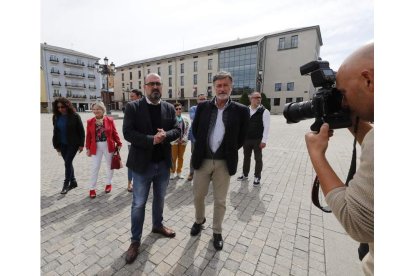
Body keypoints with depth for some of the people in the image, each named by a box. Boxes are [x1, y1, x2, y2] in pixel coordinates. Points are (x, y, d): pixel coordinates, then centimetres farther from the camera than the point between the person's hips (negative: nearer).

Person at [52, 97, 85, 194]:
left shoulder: (74, 116, -10)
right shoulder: (56, 117, 4)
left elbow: (81, 131, -9)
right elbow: (55, 132, 10)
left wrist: (81, 144, -12)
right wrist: (56, 145, 10)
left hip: (73, 144, -5)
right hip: (62, 144, 5)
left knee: (68, 163, -5)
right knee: (68, 163, 12)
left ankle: (66, 184, 8)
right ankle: (73, 182, 26)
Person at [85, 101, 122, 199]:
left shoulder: (109, 120, -5)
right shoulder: (90, 121, -1)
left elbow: (114, 133, -2)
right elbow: (88, 136, 2)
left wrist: (119, 144, -3)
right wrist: (88, 148, 3)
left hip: (108, 146, 0)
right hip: (96, 147, 1)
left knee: (110, 165, 13)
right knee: (95, 167, 6)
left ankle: (109, 183, 33)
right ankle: (92, 188, 20)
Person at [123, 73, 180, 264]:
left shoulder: (169, 108, 4)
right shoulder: (133, 107, -6)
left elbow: (177, 130, 1)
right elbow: (128, 133, -14)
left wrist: (165, 135, -20)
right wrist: (151, 140, -24)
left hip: (164, 164, 4)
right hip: (142, 164, -3)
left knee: (159, 198, 22)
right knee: (138, 204, 9)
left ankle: (157, 225, 46)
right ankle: (135, 240, 29)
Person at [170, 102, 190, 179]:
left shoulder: (186, 120, 5)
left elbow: (187, 131, 5)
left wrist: (183, 139, -7)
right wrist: (177, 139, -11)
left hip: (183, 141, 4)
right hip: (174, 141, -4)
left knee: (181, 157, 11)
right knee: (174, 158, 1)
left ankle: (179, 173, 22)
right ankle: (172, 173, 15)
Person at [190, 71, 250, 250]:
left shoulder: (241, 110, -5)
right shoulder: (203, 106, 0)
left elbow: (241, 138, 3)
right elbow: (195, 130, 11)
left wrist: (229, 151, 2)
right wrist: (202, 146, 8)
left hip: (224, 162, -1)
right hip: (202, 160, 2)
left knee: (220, 200, 13)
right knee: (198, 196, 17)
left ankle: (217, 232, 36)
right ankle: (199, 220, 47)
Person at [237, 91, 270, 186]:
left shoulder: (264, 111, -7)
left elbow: (266, 127, -10)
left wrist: (264, 140, -15)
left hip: (258, 140, -4)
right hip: (246, 139, 4)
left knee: (258, 158, 9)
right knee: (246, 157, 16)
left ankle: (257, 177, 25)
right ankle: (245, 174, 34)